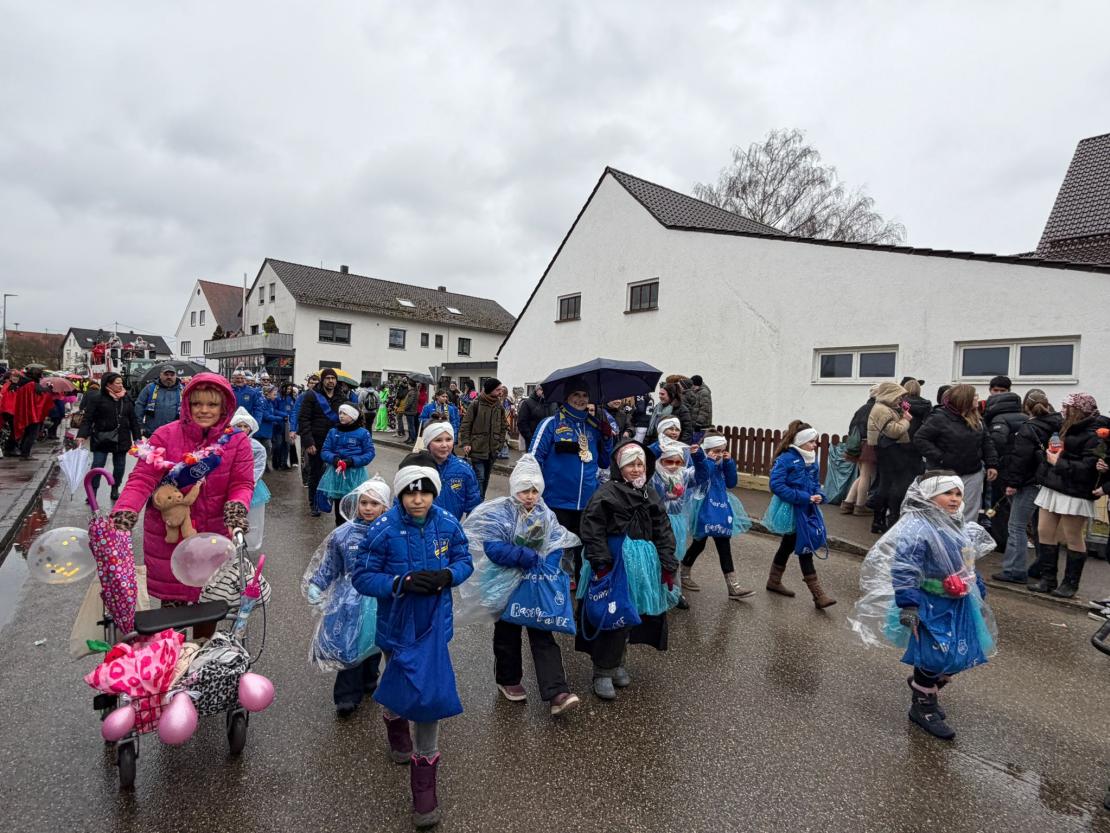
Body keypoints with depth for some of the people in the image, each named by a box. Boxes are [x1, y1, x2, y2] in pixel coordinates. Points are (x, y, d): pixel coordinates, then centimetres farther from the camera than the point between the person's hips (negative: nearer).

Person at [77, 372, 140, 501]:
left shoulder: (127, 400, 7)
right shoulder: (97, 399, -5)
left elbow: (133, 420, 11)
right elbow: (87, 419, -7)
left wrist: (137, 438, 8)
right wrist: (82, 435, -20)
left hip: (122, 440, 4)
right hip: (102, 439, -3)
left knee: (120, 467, 10)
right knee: (97, 466, -4)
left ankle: (115, 490, 25)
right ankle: (92, 494, 6)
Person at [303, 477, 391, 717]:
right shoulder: (343, 534, -6)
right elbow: (329, 566, 5)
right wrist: (316, 586, -4)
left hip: (380, 602, 0)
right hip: (350, 601, 0)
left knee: (373, 643, 18)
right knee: (348, 646, 0)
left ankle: (368, 682, 43)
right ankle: (347, 696, 19)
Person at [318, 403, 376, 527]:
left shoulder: (363, 433, -3)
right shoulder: (333, 432, 7)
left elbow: (370, 453, -4)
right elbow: (324, 451, 7)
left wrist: (352, 461, -16)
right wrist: (334, 459, -15)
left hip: (355, 473, -3)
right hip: (336, 473, 3)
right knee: (338, 503, 11)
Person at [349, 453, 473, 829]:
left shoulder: (447, 524, -13)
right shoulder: (383, 528, -20)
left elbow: (465, 561, 0)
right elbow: (361, 576, -15)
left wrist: (447, 576, -22)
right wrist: (401, 583, -29)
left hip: (434, 623, 1)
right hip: (397, 624, -1)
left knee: (429, 693, -1)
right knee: (401, 686, 21)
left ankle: (424, 788, 17)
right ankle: (396, 727, 59)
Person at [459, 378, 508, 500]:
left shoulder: (499, 407, 7)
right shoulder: (476, 405, -7)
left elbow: (502, 428, 15)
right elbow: (465, 425, -5)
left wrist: (500, 443, 6)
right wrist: (465, 443, -11)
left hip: (492, 450, 5)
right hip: (477, 449, -5)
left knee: (486, 478, 14)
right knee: (480, 477, -9)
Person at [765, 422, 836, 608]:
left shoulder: (812, 460, 6)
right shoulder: (786, 459, -18)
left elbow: (815, 483, 17)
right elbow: (776, 485, -23)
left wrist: (819, 495, -5)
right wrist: (804, 497, -24)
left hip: (808, 509, 8)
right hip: (793, 510, -8)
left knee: (788, 545, 19)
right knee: (804, 548, -5)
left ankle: (774, 581, 35)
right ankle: (818, 595, 1)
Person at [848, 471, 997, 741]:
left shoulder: (958, 526, 8)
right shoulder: (916, 528, -23)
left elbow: (967, 565, 21)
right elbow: (904, 571, -27)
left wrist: (979, 595, 25)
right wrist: (908, 607, -30)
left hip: (959, 604, 9)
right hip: (931, 606, -9)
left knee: (962, 655, 15)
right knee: (936, 657, -5)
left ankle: (923, 686, 38)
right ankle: (922, 706, 18)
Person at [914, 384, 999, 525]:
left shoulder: (976, 419, 6)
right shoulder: (939, 418, -14)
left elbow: (987, 441, 14)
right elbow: (920, 438, -15)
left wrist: (992, 464, 5)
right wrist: (939, 458, -18)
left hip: (973, 475, 6)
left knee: (969, 515, 12)